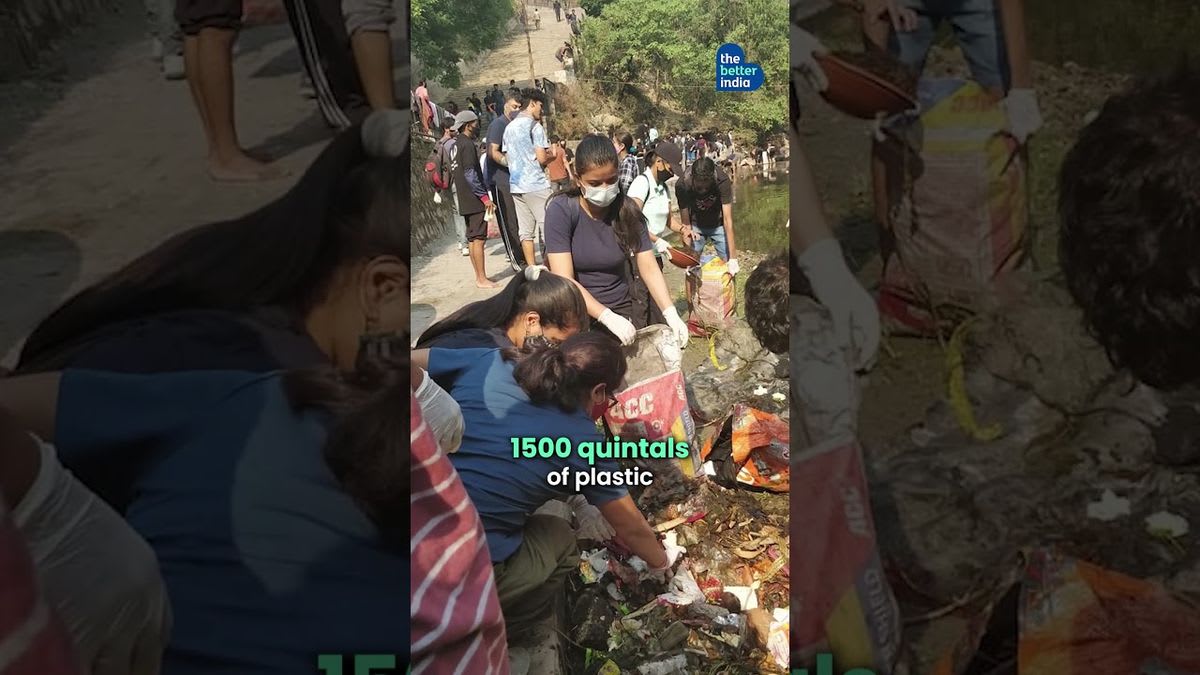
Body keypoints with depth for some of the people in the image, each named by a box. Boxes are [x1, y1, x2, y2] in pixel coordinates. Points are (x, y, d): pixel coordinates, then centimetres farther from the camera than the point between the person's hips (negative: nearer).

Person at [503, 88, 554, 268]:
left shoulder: (509, 127, 13)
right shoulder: (535, 126, -9)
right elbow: (542, 158, -14)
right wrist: (551, 156, 6)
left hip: (516, 184, 7)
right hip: (536, 184, -7)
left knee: (526, 231, 6)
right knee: (547, 226, -2)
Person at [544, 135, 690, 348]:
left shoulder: (627, 210, -6)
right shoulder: (561, 210, -16)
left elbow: (649, 268, -7)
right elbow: (564, 281, -22)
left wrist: (671, 315, -21)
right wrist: (608, 318, -30)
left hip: (624, 312, 3)